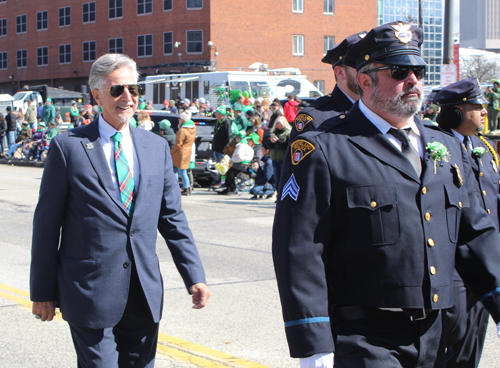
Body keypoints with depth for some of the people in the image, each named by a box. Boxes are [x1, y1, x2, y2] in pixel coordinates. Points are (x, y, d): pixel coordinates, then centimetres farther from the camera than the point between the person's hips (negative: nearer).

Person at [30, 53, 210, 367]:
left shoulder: (157, 147, 10)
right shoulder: (68, 147, -3)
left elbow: (172, 218, 10)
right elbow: (47, 223, -1)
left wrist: (194, 277, 2)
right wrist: (43, 292, -2)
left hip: (145, 295, 4)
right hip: (90, 292, -4)